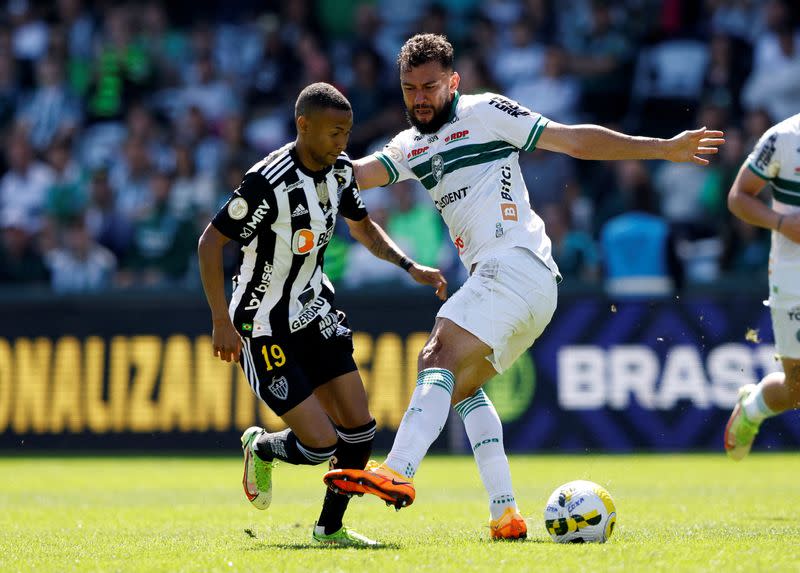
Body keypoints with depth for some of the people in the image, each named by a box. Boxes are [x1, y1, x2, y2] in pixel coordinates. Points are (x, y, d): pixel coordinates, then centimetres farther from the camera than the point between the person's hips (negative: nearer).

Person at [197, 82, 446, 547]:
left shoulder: (340, 169, -1)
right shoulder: (269, 182, -25)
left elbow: (363, 227, 17)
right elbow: (211, 242, -19)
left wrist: (411, 268, 3)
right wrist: (222, 322, -22)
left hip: (314, 312, 7)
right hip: (266, 328, -7)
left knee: (360, 428, -1)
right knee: (320, 444, -12)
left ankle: (330, 527, 17)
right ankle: (261, 449, 22)